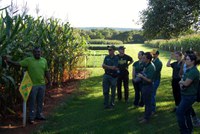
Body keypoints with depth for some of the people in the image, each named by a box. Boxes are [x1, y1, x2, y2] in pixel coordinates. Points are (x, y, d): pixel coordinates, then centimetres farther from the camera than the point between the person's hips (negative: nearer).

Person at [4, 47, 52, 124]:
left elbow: (46, 72, 11)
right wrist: (9, 61, -25)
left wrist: (49, 81, 10)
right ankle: (32, 117, 15)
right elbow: (18, 64, -12)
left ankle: (39, 115, 29)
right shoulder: (28, 60, -6)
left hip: (42, 84, 4)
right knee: (32, 101, 4)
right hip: (33, 85, -4)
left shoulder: (44, 60, 6)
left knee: (40, 101, 14)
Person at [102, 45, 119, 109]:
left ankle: (111, 104, 18)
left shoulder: (116, 58, -6)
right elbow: (104, 67, 1)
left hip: (113, 76, -4)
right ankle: (106, 104, 14)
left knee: (113, 91, 6)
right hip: (106, 75, 4)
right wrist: (111, 68, -14)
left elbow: (114, 67, -16)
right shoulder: (106, 57, 8)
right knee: (105, 91, 5)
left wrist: (106, 66, -9)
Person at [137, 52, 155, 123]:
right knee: (145, 102, 19)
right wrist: (141, 75, 4)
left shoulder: (151, 67, -23)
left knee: (147, 102, 3)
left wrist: (141, 76, -15)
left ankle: (147, 118, 14)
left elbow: (149, 79, -25)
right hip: (144, 85, 10)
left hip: (148, 86, -9)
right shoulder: (146, 65, 5)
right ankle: (145, 115, 33)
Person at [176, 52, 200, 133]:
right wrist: (181, 83, -9)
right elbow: (182, 80, 14)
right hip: (186, 95, 9)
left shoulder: (193, 71, -21)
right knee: (186, 113, 17)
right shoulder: (188, 70, 10)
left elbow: (186, 83, -25)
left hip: (189, 96, -9)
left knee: (179, 112, -9)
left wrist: (181, 82, -4)